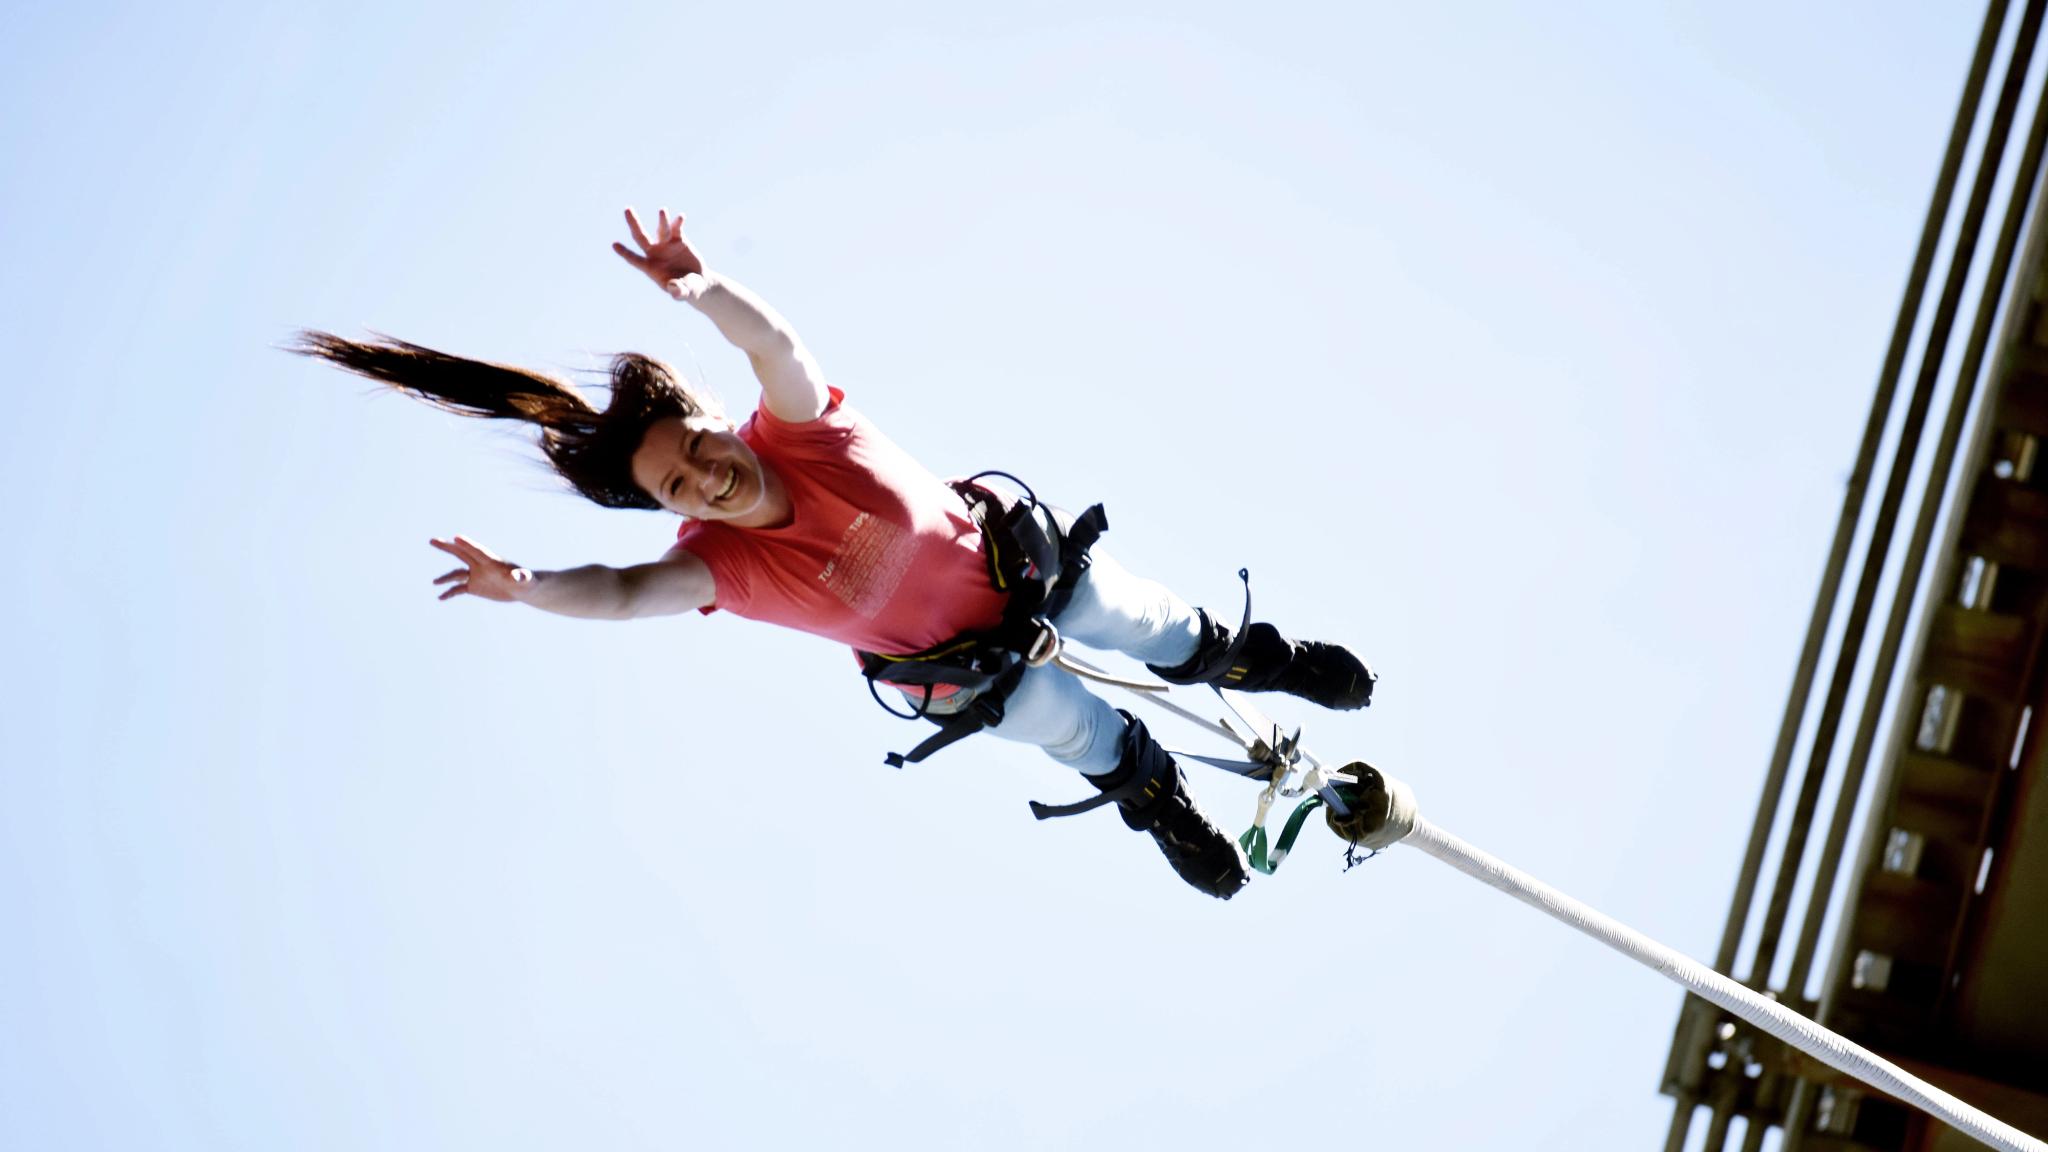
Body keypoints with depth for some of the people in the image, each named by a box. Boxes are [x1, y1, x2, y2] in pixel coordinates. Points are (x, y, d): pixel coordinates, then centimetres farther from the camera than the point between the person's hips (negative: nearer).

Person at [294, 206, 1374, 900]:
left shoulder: (799, 430, -32)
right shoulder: (721, 560, -29)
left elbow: (776, 343, -51)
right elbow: (626, 592, -44)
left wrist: (705, 290, -68)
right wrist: (523, 587, -59)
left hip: (1013, 555, 0)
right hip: (959, 667, 0)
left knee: (1160, 631, 20)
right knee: (1093, 740, 15)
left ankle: (1265, 659, 52)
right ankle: (1166, 808, 49)